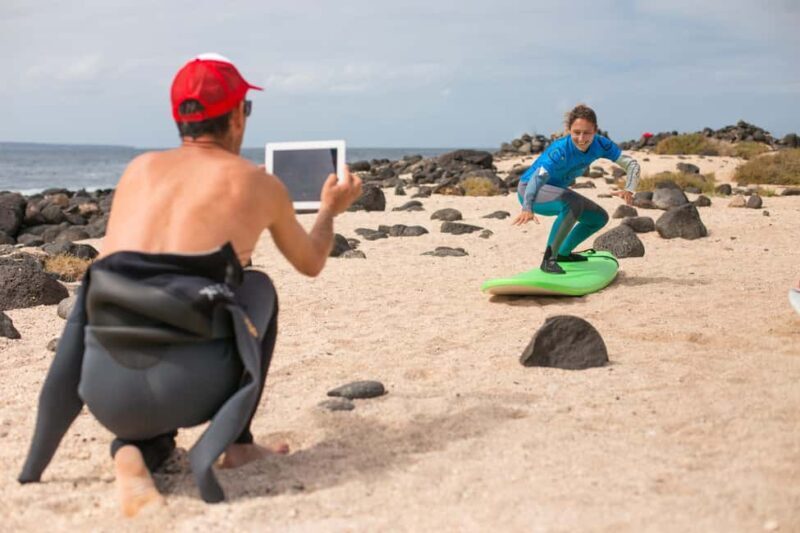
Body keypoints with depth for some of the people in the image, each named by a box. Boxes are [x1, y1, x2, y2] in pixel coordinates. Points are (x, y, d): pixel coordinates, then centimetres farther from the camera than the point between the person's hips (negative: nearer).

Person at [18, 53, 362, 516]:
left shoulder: (139, 168, 18)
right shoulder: (262, 184, 11)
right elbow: (311, 263, 30)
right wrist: (330, 211, 51)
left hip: (107, 391, 3)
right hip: (192, 387, -2)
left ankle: (133, 452, 4)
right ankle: (231, 442, 22)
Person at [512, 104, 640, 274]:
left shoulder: (600, 145, -16)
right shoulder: (560, 151, -34)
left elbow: (631, 163, -13)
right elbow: (537, 178, -47)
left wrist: (629, 190, -33)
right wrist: (527, 208, -65)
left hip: (556, 192, 7)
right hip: (529, 190, -7)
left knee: (600, 217, 6)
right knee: (573, 203, -34)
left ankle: (563, 253, 23)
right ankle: (548, 259, -25)